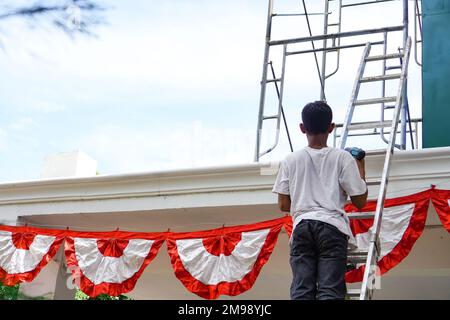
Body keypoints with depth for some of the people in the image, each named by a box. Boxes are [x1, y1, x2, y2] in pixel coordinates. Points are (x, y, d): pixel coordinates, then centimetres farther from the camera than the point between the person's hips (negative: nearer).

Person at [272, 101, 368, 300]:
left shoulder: (290, 160, 10)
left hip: (301, 227, 2)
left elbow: (283, 205, 12)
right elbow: (360, 202, 7)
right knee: (329, 291, -6)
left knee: (301, 292, -1)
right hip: (332, 227, -2)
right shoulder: (342, 158, 5)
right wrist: (360, 166, 18)